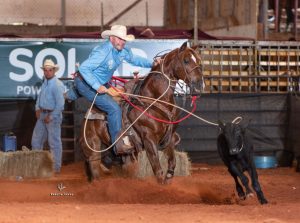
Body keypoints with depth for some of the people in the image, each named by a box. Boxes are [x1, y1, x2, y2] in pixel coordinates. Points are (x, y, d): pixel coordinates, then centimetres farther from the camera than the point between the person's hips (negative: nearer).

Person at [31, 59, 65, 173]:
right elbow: (40, 96, 21)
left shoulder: (57, 85, -17)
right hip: (42, 114, 9)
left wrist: (51, 117, -18)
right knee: (36, 139, 15)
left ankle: (56, 167, 6)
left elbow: (60, 104, -20)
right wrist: (37, 108, 5)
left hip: (53, 115, -9)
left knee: (54, 142, -2)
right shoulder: (45, 82, 9)